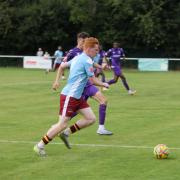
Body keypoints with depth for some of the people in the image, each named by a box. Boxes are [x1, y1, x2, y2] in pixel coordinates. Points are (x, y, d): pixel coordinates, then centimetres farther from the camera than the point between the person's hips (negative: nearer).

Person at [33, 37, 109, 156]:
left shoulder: (78, 58, 13)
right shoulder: (87, 61, -15)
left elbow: (62, 66, 23)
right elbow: (93, 80, -13)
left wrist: (57, 81, 26)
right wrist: (104, 84, 5)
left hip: (77, 97, 10)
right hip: (69, 96, -10)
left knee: (91, 119, 2)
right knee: (63, 124, -9)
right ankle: (40, 146, 1)